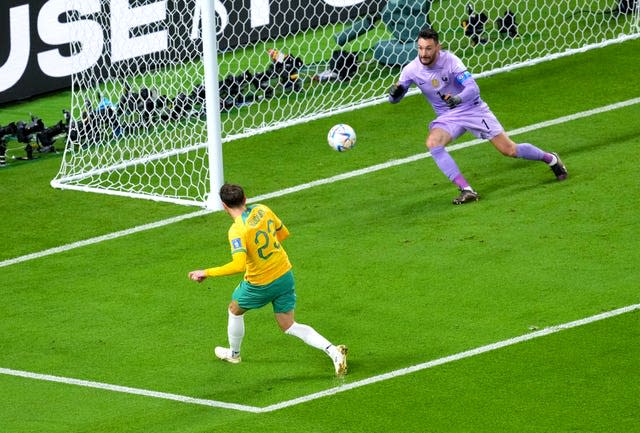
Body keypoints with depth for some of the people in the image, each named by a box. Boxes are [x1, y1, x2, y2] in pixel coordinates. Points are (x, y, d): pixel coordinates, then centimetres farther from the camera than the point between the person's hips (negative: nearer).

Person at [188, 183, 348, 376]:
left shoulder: (237, 230, -26)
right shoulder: (262, 210, -5)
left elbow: (239, 265, -37)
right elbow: (283, 233, 11)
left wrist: (207, 273, -31)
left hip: (260, 284, -6)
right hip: (285, 275, 6)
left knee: (235, 310, 25)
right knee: (289, 326, 15)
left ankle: (233, 353, 47)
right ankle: (333, 351, -3)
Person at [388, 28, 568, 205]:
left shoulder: (450, 60, -23)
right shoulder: (411, 70, -13)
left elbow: (473, 89, -28)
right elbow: (394, 99, -6)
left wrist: (458, 98, -49)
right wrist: (394, 92, -31)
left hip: (472, 109, -3)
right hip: (447, 116, 3)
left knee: (509, 150, -2)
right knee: (433, 142, -29)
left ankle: (550, 158, 29)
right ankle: (466, 190, -26)